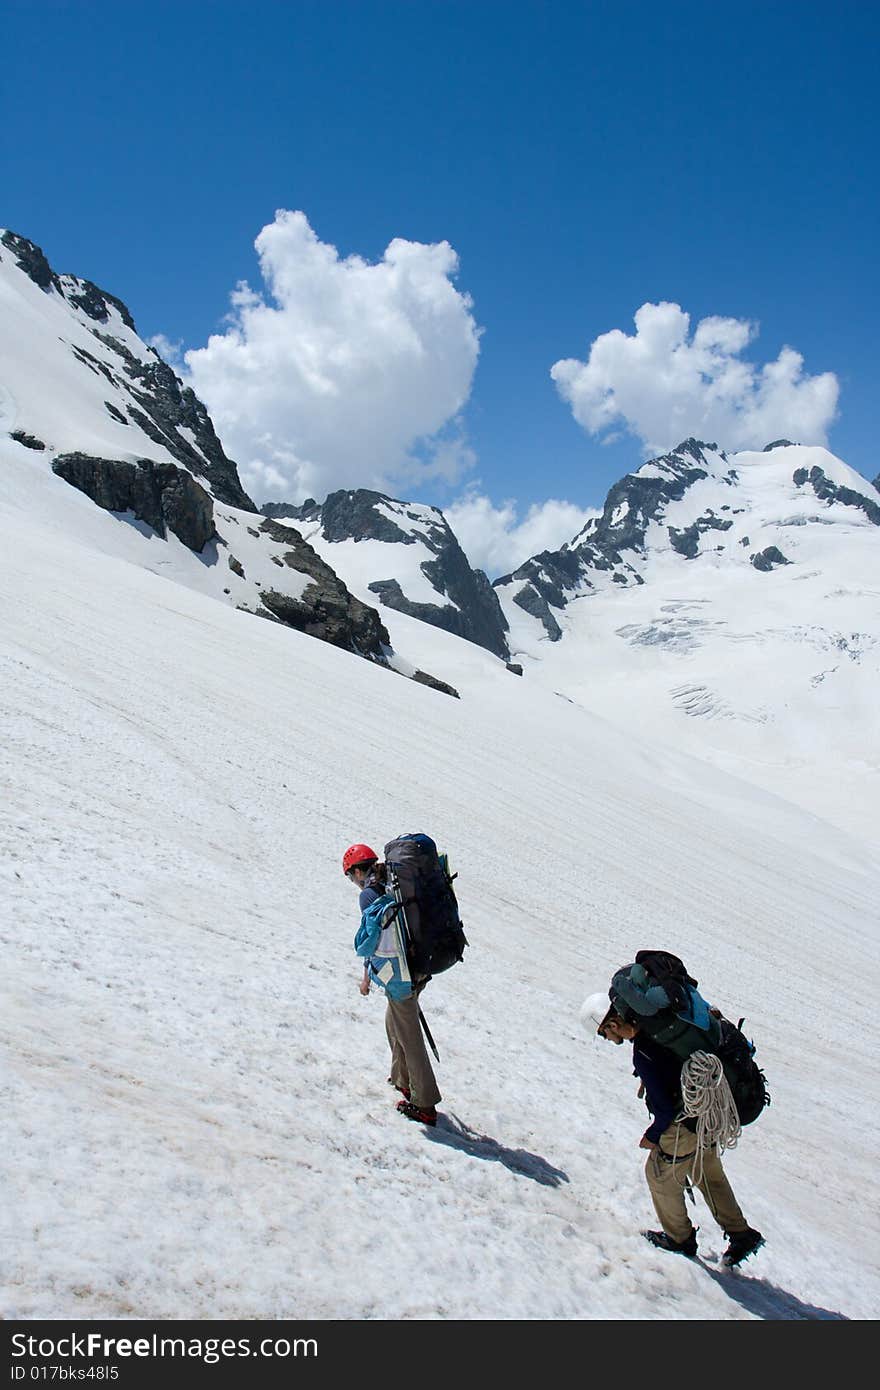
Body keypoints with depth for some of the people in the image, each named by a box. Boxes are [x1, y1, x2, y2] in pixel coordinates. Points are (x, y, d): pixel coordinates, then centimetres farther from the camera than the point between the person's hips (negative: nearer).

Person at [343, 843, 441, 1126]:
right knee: (394, 1023, 26)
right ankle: (403, 1079, 40)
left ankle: (425, 1105, 6)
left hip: (397, 973, -8)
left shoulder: (368, 895, -12)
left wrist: (367, 977, 0)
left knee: (409, 1037, 0)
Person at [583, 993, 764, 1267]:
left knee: (660, 1175, 16)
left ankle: (680, 1238, 33)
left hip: (683, 1128, -8)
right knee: (709, 1176, 25)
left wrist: (652, 1136, -8)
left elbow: (666, 1110, -24)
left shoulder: (643, 1056, -30)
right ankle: (741, 1235, 32)